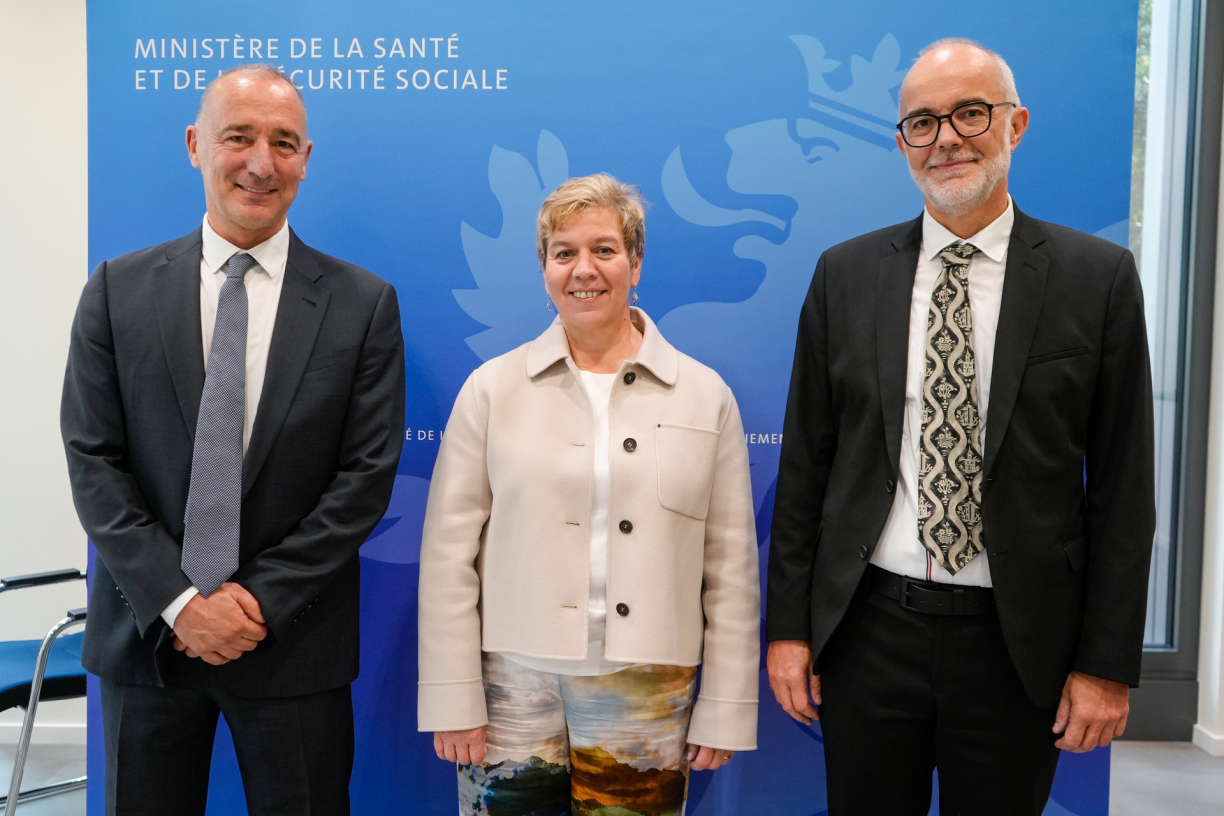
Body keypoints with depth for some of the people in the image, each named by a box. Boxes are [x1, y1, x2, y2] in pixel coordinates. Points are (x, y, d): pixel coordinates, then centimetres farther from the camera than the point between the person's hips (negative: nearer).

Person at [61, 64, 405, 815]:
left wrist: (261, 601, -11)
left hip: (295, 643, -1)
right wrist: (179, 600, -11)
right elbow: (93, 461, -2)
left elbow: (368, 472, -7)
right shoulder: (118, 291, 1)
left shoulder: (364, 303, -3)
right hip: (149, 632, 2)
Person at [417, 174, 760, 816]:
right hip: (514, 687, 0)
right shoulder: (491, 388, 2)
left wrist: (726, 709, 2)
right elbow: (450, 553, 0)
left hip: (646, 694, 1)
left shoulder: (706, 396, 3)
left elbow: (731, 565, 3)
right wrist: (452, 699, -2)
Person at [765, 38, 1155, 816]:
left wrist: (1108, 662, -3)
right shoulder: (844, 274, 1)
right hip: (867, 630, 1)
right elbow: (805, 462, 2)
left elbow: (1123, 484, -2)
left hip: (1018, 640, -1)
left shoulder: (1100, 276, -2)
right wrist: (789, 626, 1)